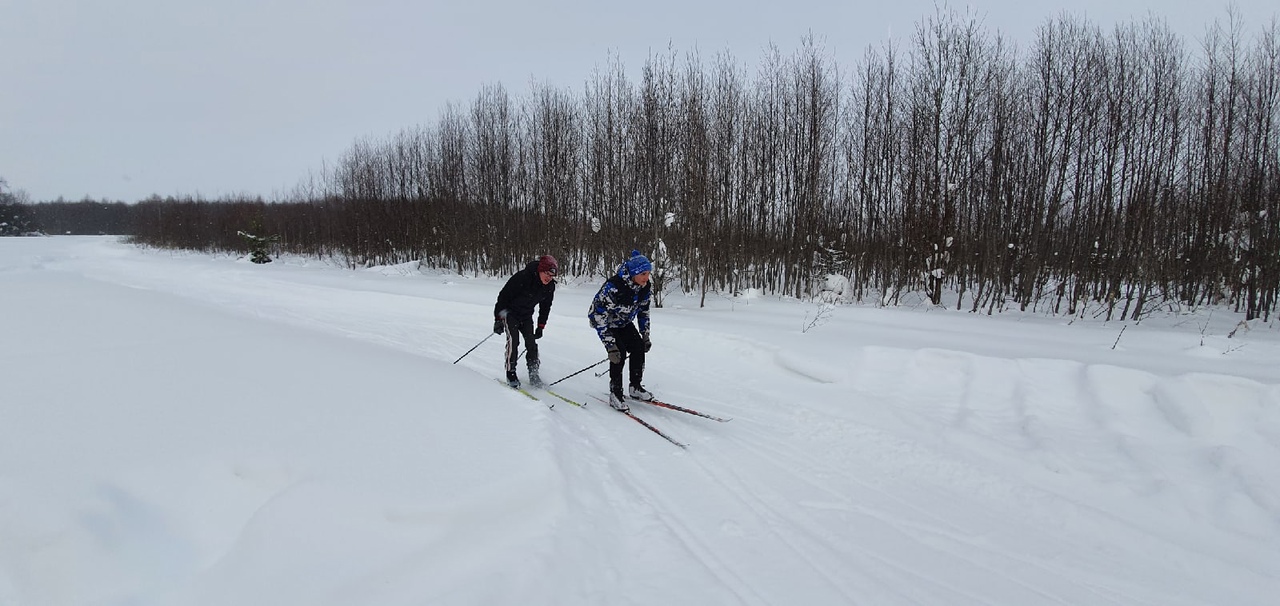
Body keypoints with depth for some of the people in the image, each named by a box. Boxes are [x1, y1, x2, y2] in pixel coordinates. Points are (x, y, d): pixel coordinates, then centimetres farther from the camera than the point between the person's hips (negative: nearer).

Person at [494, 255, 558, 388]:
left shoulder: (550, 286, -11)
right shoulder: (522, 277, -31)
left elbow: (545, 307, 7)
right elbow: (503, 296, -22)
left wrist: (541, 326, 9)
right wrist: (498, 319, -19)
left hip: (526, 316, 5)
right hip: (510, 312, -5)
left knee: (531, 343, -6)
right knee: (513, 341, -18)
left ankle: (533, 373, 5)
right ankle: (511, 374, -10)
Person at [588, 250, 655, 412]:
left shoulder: (645, 287, -15)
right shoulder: (613, 287, -38)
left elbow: (643, 312, 3)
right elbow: (599, 316, -36)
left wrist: (645, 336, 0)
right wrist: (610, 346, -37)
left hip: (624, 323, 6)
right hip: (606, 323, -6)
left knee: (639, 348, -7)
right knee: (619, 353, -21)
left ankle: (636, 387, 10)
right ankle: (615, 393, -9)